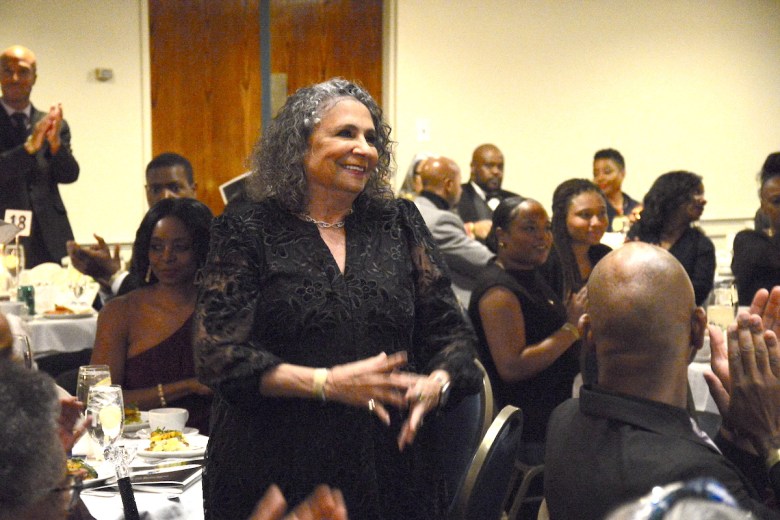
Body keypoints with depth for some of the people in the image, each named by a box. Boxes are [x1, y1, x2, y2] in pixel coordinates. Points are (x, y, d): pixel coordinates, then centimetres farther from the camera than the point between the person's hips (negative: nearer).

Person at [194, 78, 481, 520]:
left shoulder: (400, 223, 9)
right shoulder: (248, 231, -2)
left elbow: (452, 332, 8)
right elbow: (220, 355, -9)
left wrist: (436, 384, -14)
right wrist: (326, 383, -20)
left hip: (390, 471, 3)